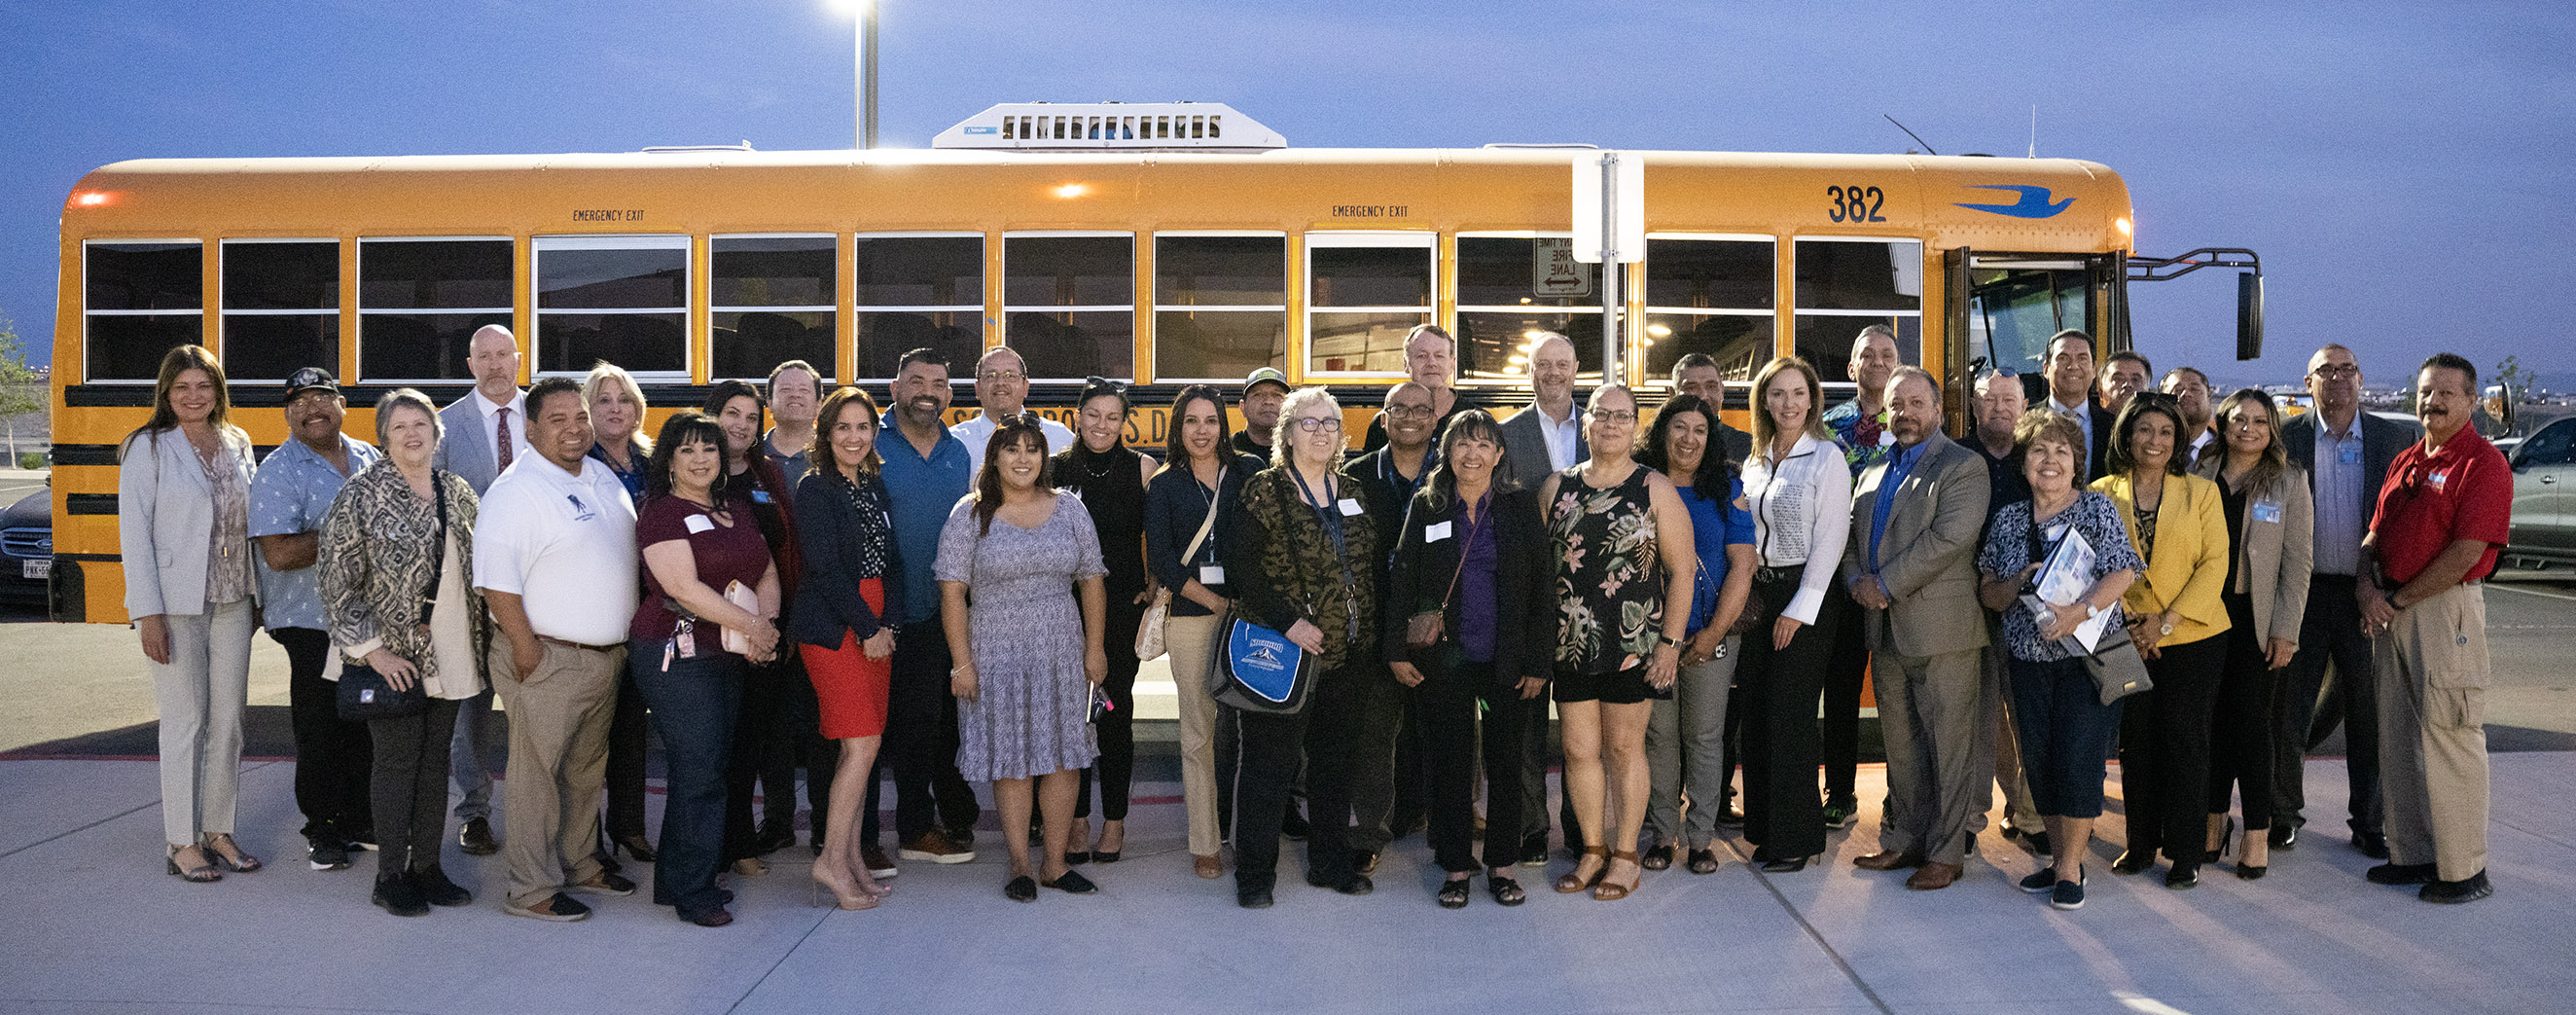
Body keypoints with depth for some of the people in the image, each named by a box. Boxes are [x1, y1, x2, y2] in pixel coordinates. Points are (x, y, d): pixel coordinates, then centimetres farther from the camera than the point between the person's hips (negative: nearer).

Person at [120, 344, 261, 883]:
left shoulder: (237, 444, 9)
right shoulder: (148, 448, -5)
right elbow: (134, 531, -8)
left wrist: (256, 592, 8)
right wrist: (148, 612, -13)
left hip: (232, 601, 5)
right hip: (176, 605, -5)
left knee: (228, 718, 8)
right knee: (185, 721, -1)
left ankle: (218, 830, 18)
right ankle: (182, 842, 9)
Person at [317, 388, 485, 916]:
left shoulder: (458, 492, 9)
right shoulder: (361, 493, -8)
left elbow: (476, 572, 17)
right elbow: (337, 579, -11)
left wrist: (483, 640, 11)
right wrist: (371, 648, -15)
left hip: (450, 654, 5)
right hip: (393, 656, -5)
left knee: (436, 758, 11)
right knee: (397, 760, 1)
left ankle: (427, 864, 21)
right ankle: (390, 876, 12)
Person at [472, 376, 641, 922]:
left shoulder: (603, 478, 10)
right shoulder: (514, 492, -15)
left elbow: (627, 555, 20)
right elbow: (497, 584, -19)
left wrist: (625, 639, 15)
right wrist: (528, 654, -19)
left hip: (606, 656, 8)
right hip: (549, 660, -8)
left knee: (587, 769, 18)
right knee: (538, 773, 0)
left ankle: (579, 865, 32)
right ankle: (532, 890, 9)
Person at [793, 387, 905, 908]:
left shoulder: (877, 485, 14)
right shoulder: (816, 488, -6)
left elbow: (892, 561, 12)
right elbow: (826, 567, -13)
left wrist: (887, 624, -1)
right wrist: (868, 628, -12)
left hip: (877, 625, 6)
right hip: (833, 626, -6)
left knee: (862, 744, 6)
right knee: (863, 742, -12)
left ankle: (852, 854, 14)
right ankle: (832, 859, -3)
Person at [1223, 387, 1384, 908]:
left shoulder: (1353, 490, 11)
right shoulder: (1265, 492, -6)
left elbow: (1379, 548, 17)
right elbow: (1240, 563, -13)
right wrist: (1287, 621, -18)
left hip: (1344, 651, 6)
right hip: (1281, 649, -6)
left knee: (1335, 758, 14)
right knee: (1269, 762, 0)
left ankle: (1330, 862, 28)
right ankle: (1254, 874, 10)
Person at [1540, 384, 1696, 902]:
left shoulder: (1655, 490, 0)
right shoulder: (1557, 488, 8)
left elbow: (1681, 571, -2)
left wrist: (1670, 642, -9)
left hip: (1633, 643, -3)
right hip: (1570, 642, 3)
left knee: (1625, 747, 5)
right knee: (1579, 749, 6)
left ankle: (1625, 855, 18)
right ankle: (1593, 849, 22)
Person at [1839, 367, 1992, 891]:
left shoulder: (1963, 466, -6)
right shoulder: (1874, 471, 17)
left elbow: (1949, 537, -17)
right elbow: (1851, 534, 16)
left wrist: (1885, 584, -15)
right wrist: (1856, 580, -4)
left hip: (1940, 628, -7)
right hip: (1886, 630, 7)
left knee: (1948, 744, -1)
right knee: (1900, 743, 14)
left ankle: (1945, 852, 7)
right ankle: (1904, 839, 24)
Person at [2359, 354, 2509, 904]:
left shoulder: (2483, 463, -9)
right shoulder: (2405, 463, 17)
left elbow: (2466, 552, -16)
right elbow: (2375, 535, 17)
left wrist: (2398, 599, -12)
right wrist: (2369, 589, -1)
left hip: (2447, 608, -8)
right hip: (2392, 612, 8)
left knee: (2447, 736, -5)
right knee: (2397, 735, 11)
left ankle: (2464, 870, 4)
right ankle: (2413, 853, 21)